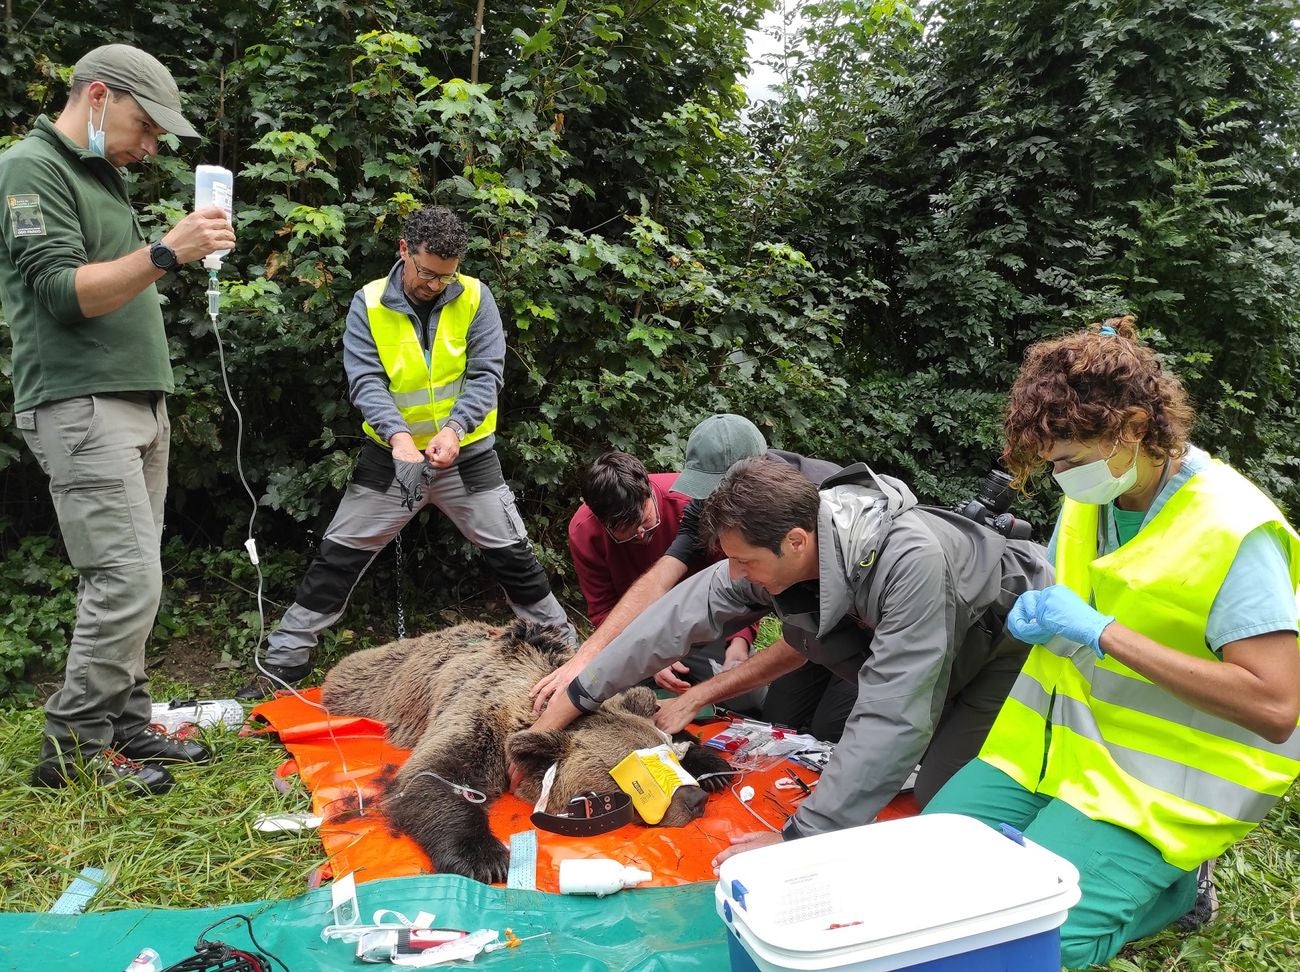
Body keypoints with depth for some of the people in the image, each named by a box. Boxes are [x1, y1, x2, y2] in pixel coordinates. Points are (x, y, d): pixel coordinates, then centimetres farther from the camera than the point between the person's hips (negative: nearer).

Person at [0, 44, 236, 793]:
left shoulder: (104, 176, 22)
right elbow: (61, 290, -17)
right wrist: (166, 254, -23)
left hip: (139, 402, 9)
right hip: (81, 406, -9)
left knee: (130, 579, 9)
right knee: (128, 581, -11)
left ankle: (126, 724, 17)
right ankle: (73, 747, 2)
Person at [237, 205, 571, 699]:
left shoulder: (475, 297, -6)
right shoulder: (368, 304, -6)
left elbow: (486, 374, -11)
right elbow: (365, 380, -14)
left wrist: (454, 428, -28)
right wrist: (398, 434, -32)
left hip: (467, 454, 0)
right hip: (392, 453, 0)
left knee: (512, 554, 5)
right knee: (337, 557, 3)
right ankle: (283, 663, 14)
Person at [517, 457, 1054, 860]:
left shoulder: (909, 559, -42)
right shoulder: (772, 551, -21)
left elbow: (890, 720, -42)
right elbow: (678, 616, -13)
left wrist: (800, 839, -38)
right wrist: (571, 701, -8)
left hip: (1013, 636, -7)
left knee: (940, 796, -18)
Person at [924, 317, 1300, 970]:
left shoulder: (1235, 531, -21)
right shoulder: (1089, 498, 1)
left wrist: (1102, 632, -29)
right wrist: (1035, 615, -7)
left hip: (1159, 781, -7)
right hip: (1053, 743, 7)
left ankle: (1170, 886, 8)